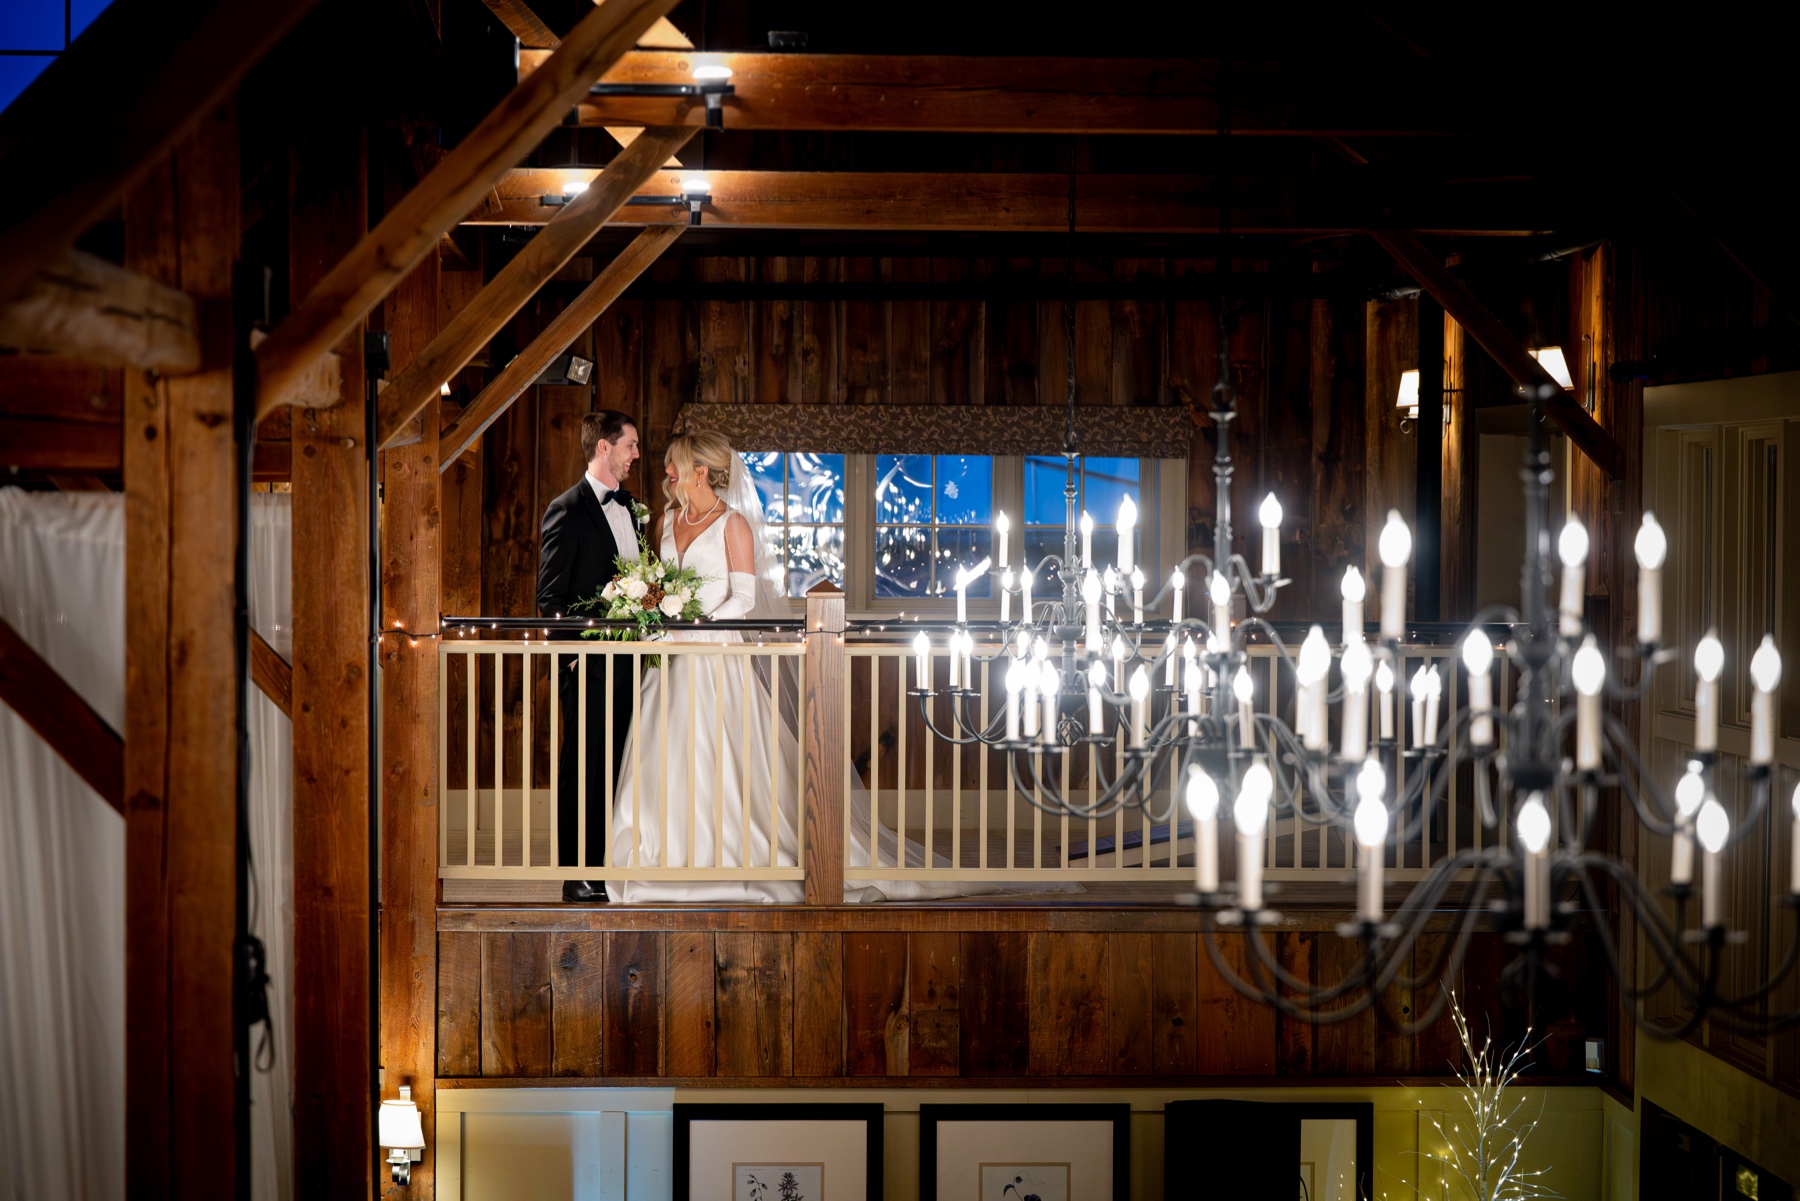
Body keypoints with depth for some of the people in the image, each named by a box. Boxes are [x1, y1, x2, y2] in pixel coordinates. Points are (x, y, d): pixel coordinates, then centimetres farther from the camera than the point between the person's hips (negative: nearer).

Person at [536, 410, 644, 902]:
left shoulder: (629, 507, 16)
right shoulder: (567, 510, -7)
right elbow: (550, 596, -8)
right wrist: (576, 654, -14)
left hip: (628, 657, 7)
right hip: (589, 662, -7)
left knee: (616, 768, 9)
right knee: (583, 769, -1)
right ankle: (575, 874, 6)